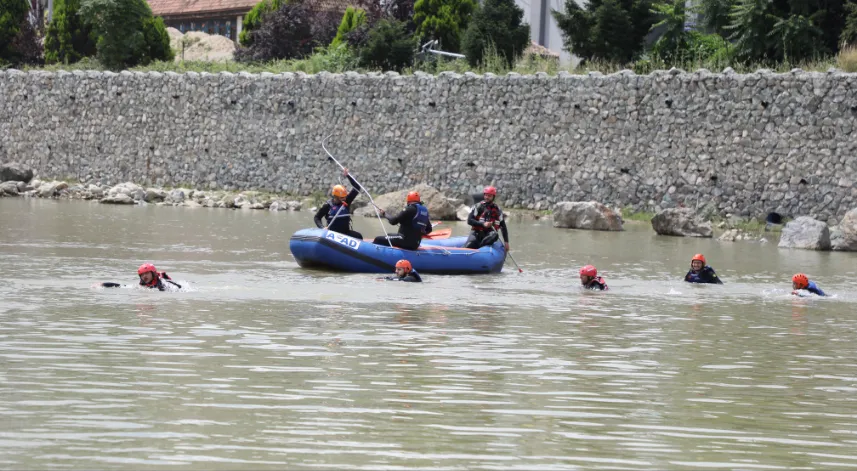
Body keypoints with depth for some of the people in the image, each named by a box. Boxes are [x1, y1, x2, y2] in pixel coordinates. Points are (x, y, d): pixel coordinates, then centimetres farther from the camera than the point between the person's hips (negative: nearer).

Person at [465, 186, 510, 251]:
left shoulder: (497, 209, 9)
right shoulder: (478, 206, 3)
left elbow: (503, 226, 10)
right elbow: (469, 220, -5)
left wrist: (506, 241, 3)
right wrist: (483, 224, -18)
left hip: (488, 234, 2)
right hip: (477, 232, -2)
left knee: (494, 235, -36)